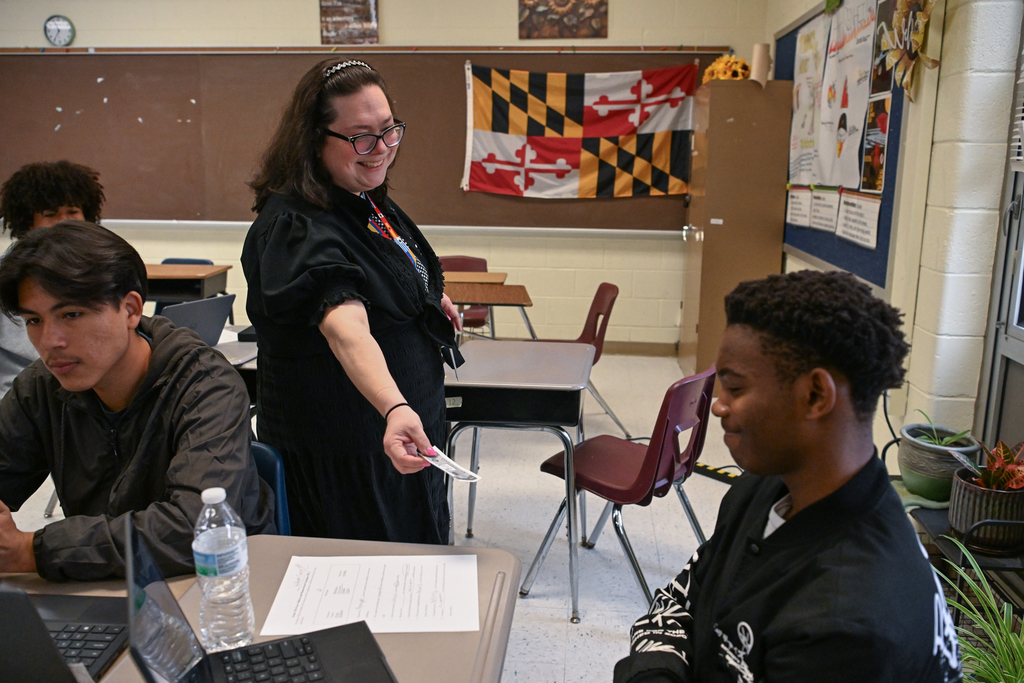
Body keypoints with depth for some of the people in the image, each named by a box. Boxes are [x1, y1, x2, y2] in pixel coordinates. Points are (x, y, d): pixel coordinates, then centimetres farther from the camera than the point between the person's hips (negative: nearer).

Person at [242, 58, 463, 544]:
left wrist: (426, 296, 9)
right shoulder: (297, 228, -27)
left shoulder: (366, 200, 2)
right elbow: (345, 328, -44)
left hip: (406, 422, 9)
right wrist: (394, 408, -58)